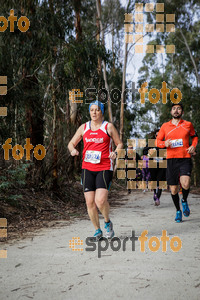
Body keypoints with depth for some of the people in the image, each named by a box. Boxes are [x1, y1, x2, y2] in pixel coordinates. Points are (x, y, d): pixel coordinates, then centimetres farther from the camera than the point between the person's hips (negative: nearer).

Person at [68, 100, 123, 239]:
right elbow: (71, 143, 17)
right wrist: (73, 150, -6)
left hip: (104, 168, -3)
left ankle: (108, 222, 13)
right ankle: (98, 230, 21)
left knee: (100, 200, -18)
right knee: (90, 202, 1)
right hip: (87, 168, 4)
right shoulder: (84, 127, 11)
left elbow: (119, 143, 9)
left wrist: (115, 153, -12)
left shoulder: (108, 127, 3)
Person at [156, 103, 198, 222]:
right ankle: (178, 210, 28)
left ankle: (185, 201, 9)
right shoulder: (165, 126, 8)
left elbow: (195, 136, 23)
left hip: (185, 158, -1)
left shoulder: (188, 124, 7)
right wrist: (164, 143, -10)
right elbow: (158, 141, 13)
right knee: (173, 189, 4)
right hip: (171, 159, 2)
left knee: (185, 184, -24)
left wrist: (193, 146, 4)